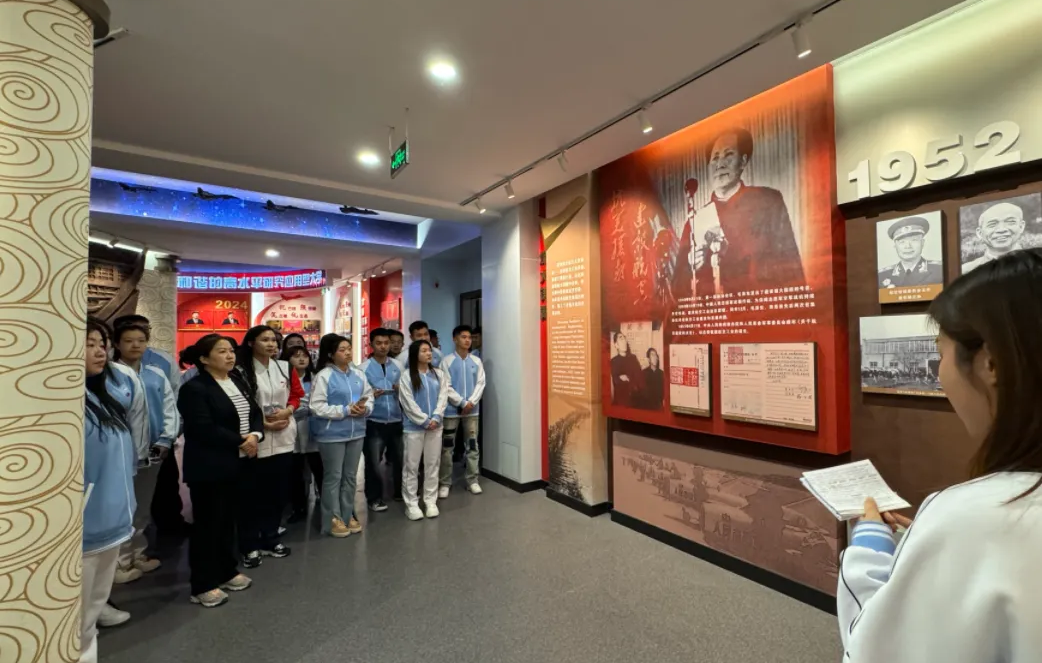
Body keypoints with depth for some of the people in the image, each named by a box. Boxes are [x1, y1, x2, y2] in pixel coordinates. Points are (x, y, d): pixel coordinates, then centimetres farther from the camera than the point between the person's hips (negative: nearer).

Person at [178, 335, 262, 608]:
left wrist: (255, 435, -11)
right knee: (207, 523, 4)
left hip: (238, 464, 7)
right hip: (209, 468, -7)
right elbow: (204, 430, -22)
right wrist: (239, 441, -16)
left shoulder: (239, 380, 9)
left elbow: (256, 412, 8)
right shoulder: (194, 388, -13)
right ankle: (203, 585, 18)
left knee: (228, 519, 17)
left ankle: (227, 571, 32)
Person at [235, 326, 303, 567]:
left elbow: (297, 394, 12)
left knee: (278, 491, 13)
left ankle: (270, 539, 30)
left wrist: (287, 411, -6)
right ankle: (250, 546, 21)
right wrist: (262, 424, -14)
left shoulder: (285, 368, 5)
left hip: (283, 438, 5)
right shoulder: (241, 371, -10)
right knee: (251, 494, 5)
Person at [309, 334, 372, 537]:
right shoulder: (323, 376, -12)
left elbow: (369, 397, 9)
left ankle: (347, 515, 30)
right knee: (333, 477, 6)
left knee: (350, 476, 15)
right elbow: (317, 407, -17)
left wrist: (364, 408, -12)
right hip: (332, 435, -6)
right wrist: (345, 410, -21)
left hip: (356, 433, 6)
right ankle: (333, 519, 21)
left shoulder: (358, 374, 5)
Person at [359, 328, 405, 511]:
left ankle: (401, 491, 33)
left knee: (400, 458, 14)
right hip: (374, 422, -3)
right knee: (373, 462, 5)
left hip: (396, 420, 3)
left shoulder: (397, 365, 6)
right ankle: (374, 498, 23)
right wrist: (370, 395, -26)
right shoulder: (364, 367, -4)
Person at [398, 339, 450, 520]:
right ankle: (411, 504, 16)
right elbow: (408, 404, -10)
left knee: (433, 464, 11)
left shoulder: (439, 375, 6)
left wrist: (435, 418, -13)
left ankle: (430, 501, 23)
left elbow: (443, 398, 0)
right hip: (414, 427, -3)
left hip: (435, 425, 4)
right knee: (411, 466, 4)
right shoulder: (406, 377, -6)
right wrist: (425, 421, -14)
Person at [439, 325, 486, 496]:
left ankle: (472, 480, 21)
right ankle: (445, 482, 17)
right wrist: (462, 403, -13)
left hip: (472, 409, 3)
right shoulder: (447, 361, -5)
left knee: (472, 445, 9)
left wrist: (471, 402, -11)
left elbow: (480, 384, 2)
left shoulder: (476, 361, 5)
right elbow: (446, 387, -9)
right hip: (452, 409, -3)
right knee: (447, 446, 4)